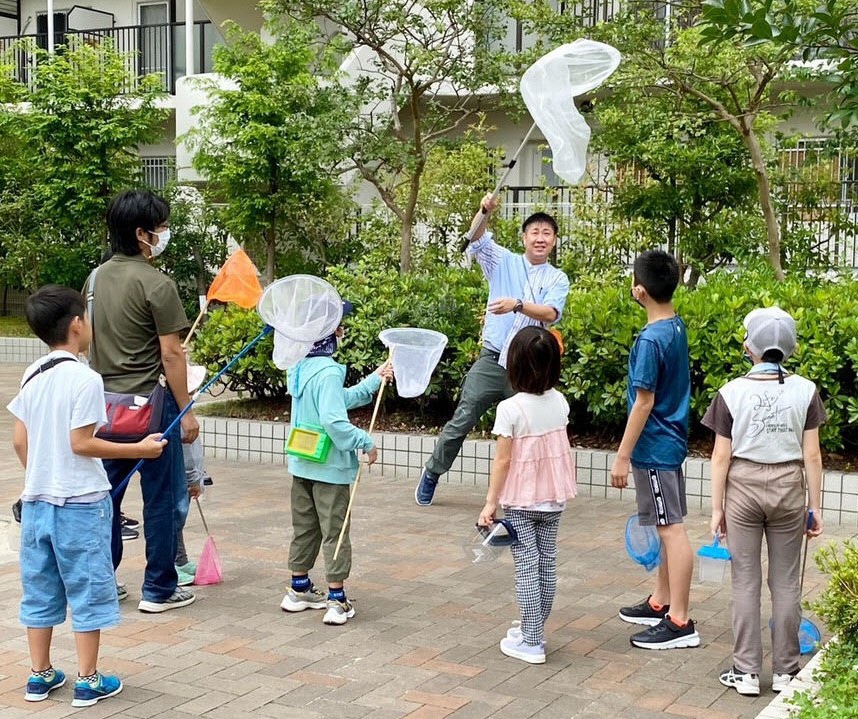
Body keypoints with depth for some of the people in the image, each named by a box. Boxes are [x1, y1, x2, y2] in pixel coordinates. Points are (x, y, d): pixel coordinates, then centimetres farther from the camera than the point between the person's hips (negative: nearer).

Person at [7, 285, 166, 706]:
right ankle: (88, 681, 9)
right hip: (81, 502, -7)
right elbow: (81, 443, -18)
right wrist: (139, 449, -11)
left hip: (37, 498, 7)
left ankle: (40, 676, 22)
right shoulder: (84, 378, -15)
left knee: (40, 589, 13)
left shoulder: (32, 376, 6)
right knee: (88, 590, 3)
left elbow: (19, 441, 7)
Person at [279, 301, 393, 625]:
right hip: (329, 466, -8)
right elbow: (334, 421, -29)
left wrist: (374, 379, 16)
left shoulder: (300, 367, 6)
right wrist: (366, 442, -17)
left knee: (304, 528, 18)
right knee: (334, 532, 1)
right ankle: (337, 601, 5)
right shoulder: (328, 372, -21)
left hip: (302, 464, 8)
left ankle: (299, 590, 28)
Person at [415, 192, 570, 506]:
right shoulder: (504, 262, 6)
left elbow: (551, 313, -12)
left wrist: (517, 305, -29)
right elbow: (477, 238, -9)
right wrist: (485, 212, -29)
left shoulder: (558, 279, 5)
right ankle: (432, 472, 19)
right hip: (492, 359, 0)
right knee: (462, 420, 1)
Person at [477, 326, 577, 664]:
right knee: (547, 562, 13)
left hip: (521, 500, -5)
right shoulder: (559, 402, -2)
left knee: (526, 566, 0)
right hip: (553, 497, 6)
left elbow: (503, 461, -16)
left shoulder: (510, 408, -18)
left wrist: (490, 502, -10)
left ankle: (531, 642, 4)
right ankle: (534, 629, 27)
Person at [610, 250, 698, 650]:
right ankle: (660, 603, 30)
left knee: (671, 529, -6)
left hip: (654, 447, -10)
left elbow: (644, 403, -20)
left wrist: (623, 456, -14)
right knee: (667, 527, 17)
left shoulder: (651, 340, -21)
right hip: (670, 441, 10)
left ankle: (680, 623, -1)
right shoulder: (676, 327, 7)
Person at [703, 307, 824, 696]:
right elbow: (812, 456, -4)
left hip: (743, 489, -1)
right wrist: (814, 506, 5)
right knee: (785, 582, 10)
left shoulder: (732, 392, -9)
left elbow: (722, 457, -6)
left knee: (746, 580, 7)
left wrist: (717, 508, 2)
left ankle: (746, 672, 11)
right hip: (788, 489, 1)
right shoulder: (805, 390, -6)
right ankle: (784, 671, 17)